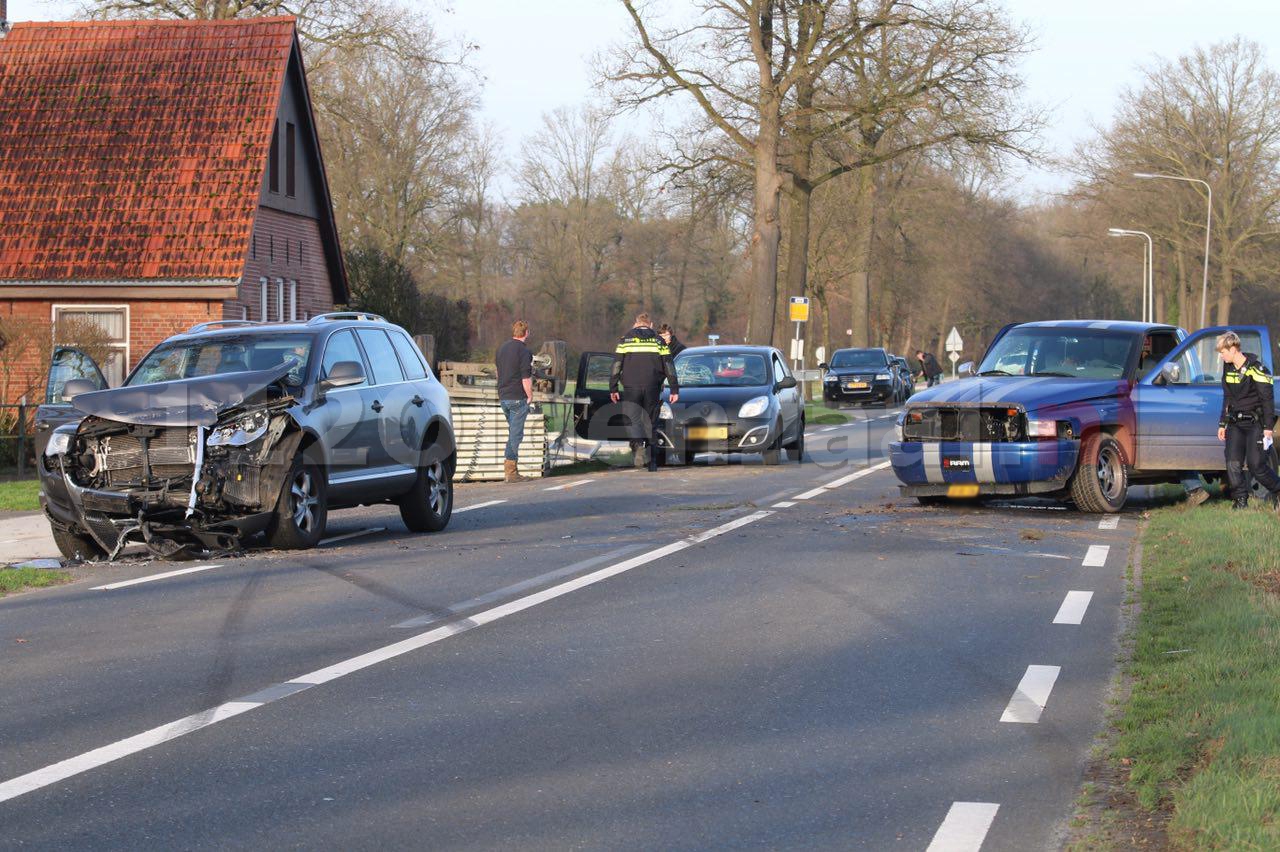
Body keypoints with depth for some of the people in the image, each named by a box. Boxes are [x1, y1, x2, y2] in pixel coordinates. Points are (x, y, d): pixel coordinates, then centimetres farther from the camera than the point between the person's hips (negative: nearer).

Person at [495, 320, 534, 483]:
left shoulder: (502, 348, 12)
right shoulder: (524, 351, -13)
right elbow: (526, 379, -17)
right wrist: (530, 396, -7)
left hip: (503, 396, 8)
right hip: (518, 397, -8)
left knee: (513, 431, 19)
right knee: (516, 433, -4)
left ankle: (508, 464, 18)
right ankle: (511, 472, -4)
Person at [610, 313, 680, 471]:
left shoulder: (626, 339, 8)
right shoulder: (658, 340, 11)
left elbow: (616, 365, 2)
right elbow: (668, 365, 7)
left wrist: (613, 388, 3)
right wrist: (674, 389, 6)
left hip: (631, 387, -2)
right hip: (653, 387, 2)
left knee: (633, 419, 0)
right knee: (651, 422, 8)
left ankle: (637, 445, -30)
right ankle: (653, 462, 7)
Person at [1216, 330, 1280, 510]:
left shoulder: (1255, 369, -13)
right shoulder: (1228, 369, 10)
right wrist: (1222, 424, 18)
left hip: (1255, 423, -7)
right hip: (1235, 424, 7)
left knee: (1256, 464, -9)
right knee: (1233, 464, -4)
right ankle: (1240, 501, 2)